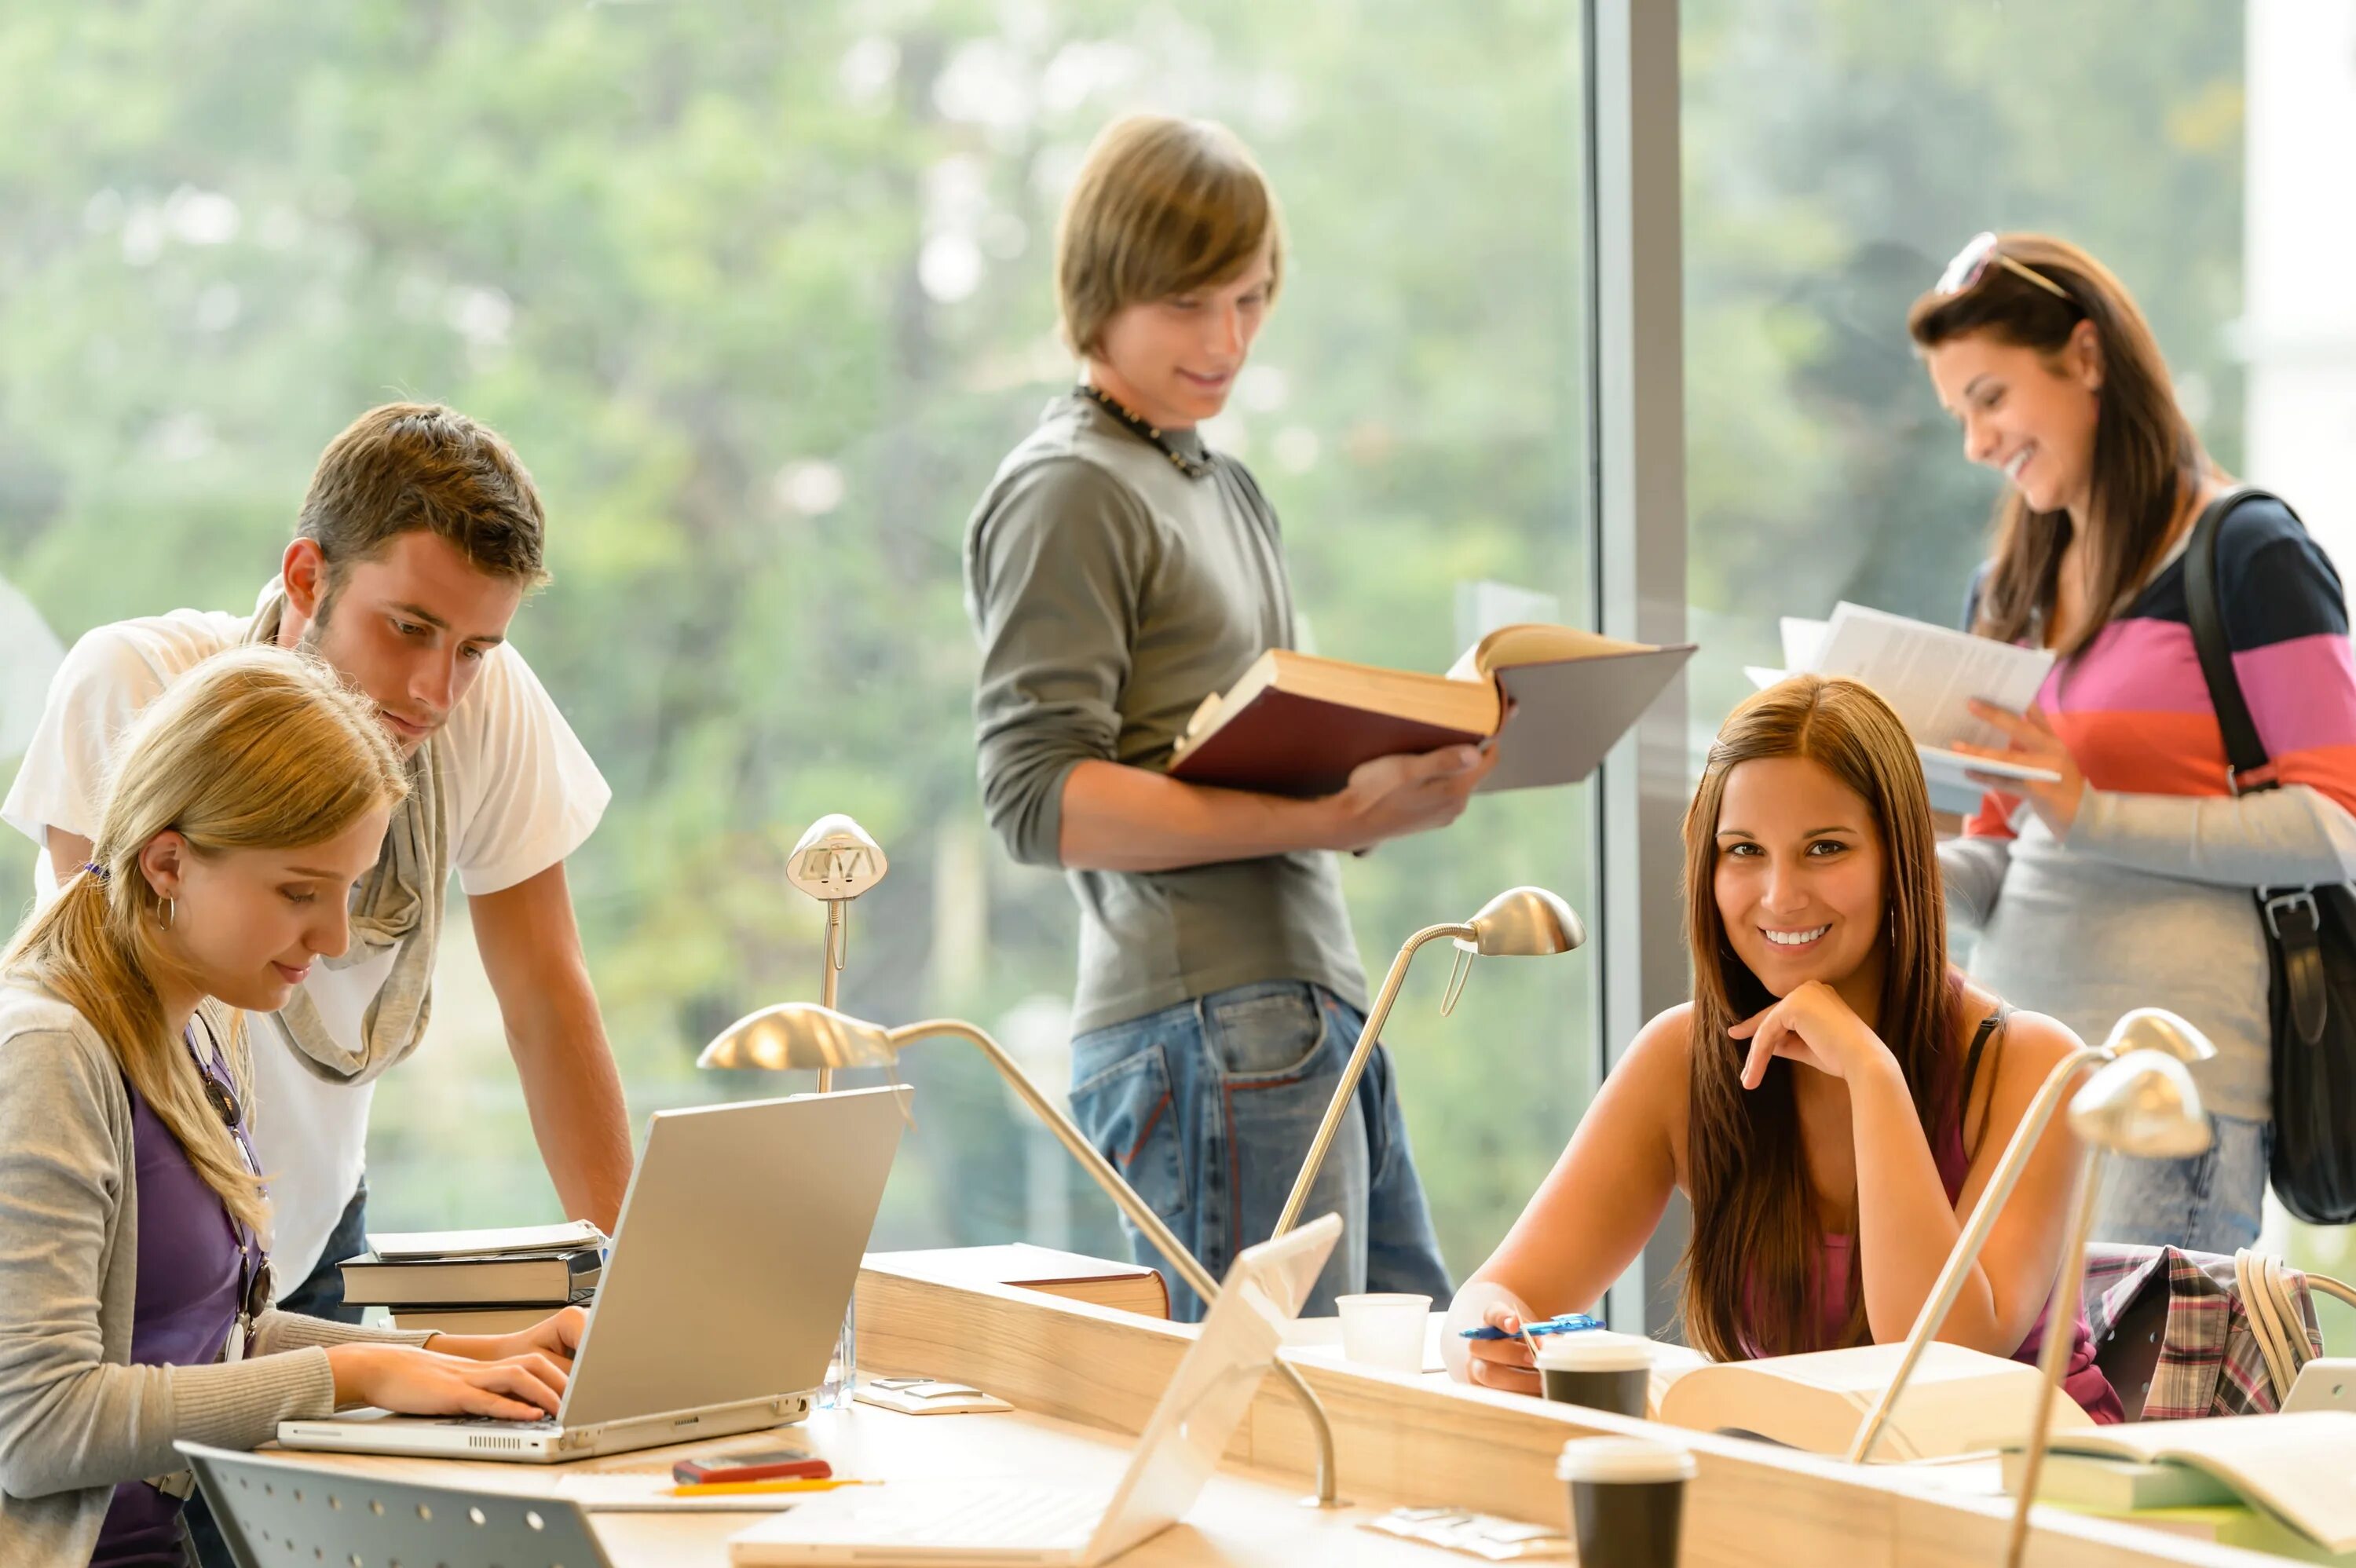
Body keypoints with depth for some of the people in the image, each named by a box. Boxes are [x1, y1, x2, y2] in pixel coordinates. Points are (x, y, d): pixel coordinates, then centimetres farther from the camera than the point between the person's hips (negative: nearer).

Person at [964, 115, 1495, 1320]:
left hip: (1318, 1007, 9)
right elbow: (1039, 800, -15)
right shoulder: (1066, 494, -6)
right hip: (1204, 1028, -9)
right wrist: (1329, 821, -23)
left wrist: (1407, 767, 5)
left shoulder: (1225, 485, 23)